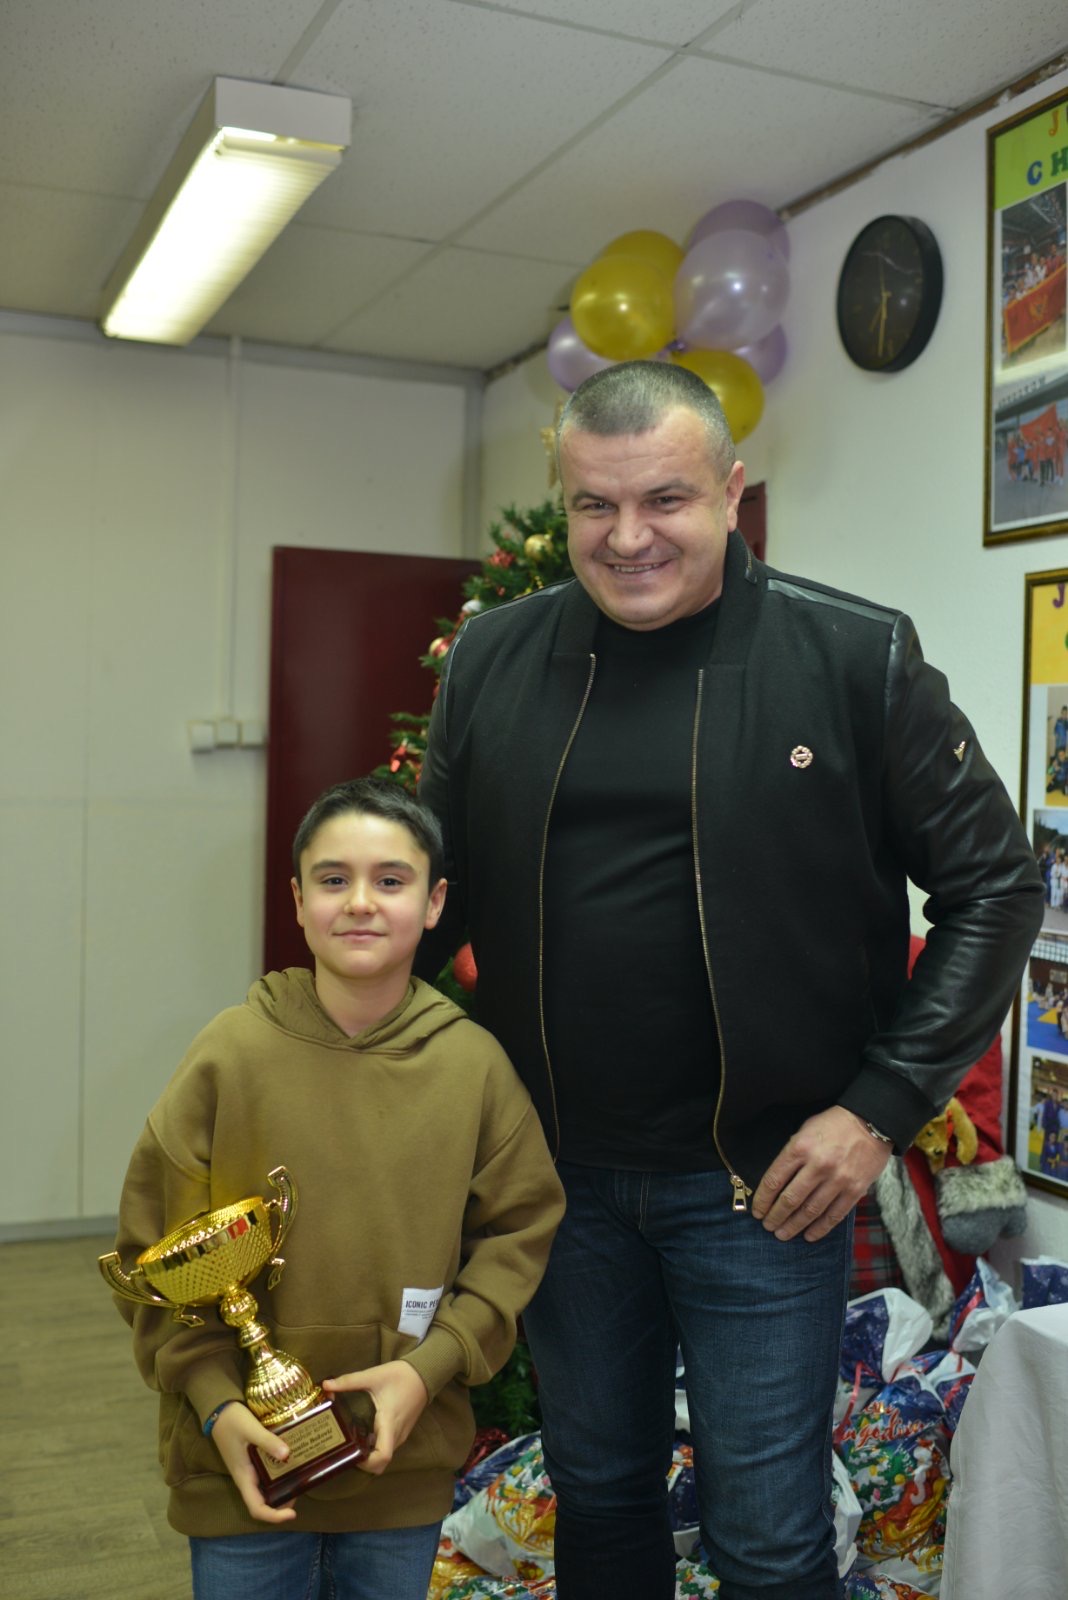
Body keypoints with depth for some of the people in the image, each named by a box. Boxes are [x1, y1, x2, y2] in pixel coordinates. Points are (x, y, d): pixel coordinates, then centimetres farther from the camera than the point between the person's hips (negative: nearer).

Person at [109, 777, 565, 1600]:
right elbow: (153, 1246, -6)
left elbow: (520, 1232, -1)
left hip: (407, 1462, 2)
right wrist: (214, 1400, -13)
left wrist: (429, 1366, -11)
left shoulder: (474, 1062, -7)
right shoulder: (233, 1053, -11)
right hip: (242, 1462, -1)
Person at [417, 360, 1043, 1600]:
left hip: (763, 1181, -3)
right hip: (560, 1172, 4)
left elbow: (993, 883, -5)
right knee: (595, 1495, 22)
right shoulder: (493, 659, 0)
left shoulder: (856, 658, -11)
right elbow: (439, 883, 11)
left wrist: (883, 1104, -10)